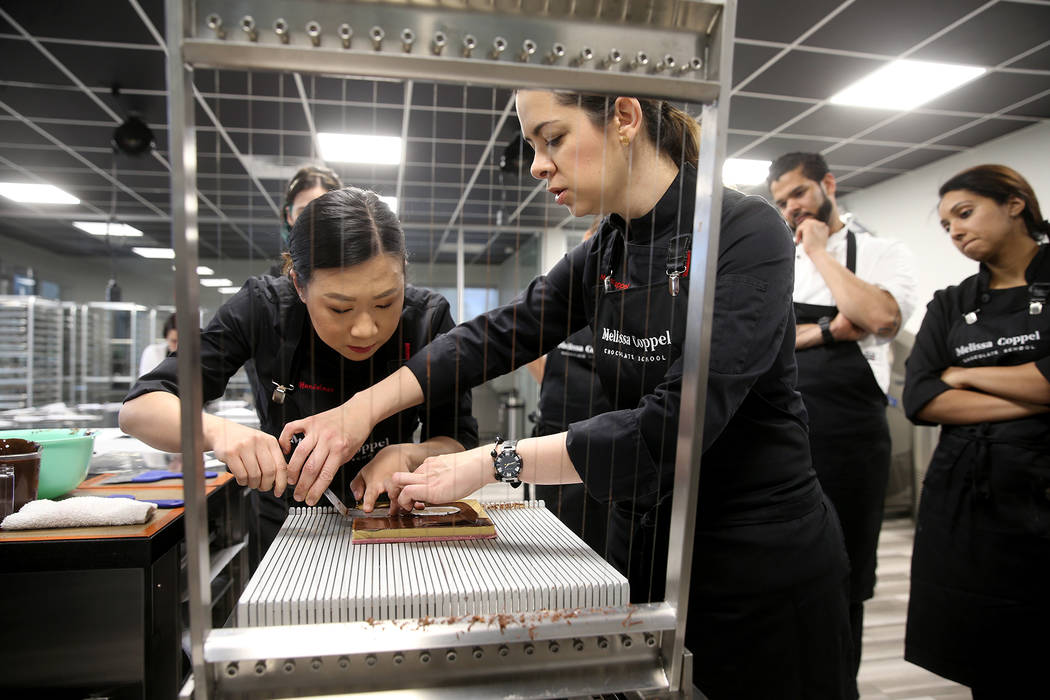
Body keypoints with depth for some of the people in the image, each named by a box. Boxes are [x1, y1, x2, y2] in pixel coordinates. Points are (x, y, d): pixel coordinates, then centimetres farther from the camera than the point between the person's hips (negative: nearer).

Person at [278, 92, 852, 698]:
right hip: (648, 548, 6)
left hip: (765, 562, -5)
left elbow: (674, 425, -28)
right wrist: (362, 410, -9)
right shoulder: (603, 257, 1)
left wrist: (489, 463, -23)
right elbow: (500, 335, 0)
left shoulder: (746, 233, -20)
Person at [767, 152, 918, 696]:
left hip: (848, 435, -3)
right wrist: (829, 330, -10)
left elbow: (882, 318, -16)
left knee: (843, 579, 11)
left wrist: (820, 252, -8)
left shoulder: (884, 254, 4)